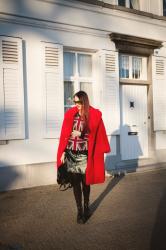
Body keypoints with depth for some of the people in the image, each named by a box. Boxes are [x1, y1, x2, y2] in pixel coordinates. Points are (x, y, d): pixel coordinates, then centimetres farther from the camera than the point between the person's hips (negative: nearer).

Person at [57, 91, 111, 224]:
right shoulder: (70, 114, 2)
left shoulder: (94, 115, -4)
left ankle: (86, 206, 34)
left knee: (85, 182, 12)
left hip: (84, 155, -2)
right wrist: (63, 152, 1)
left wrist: (81, 134, -11)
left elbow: (97, 135, -1)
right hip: (71, 154, 2)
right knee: (75, 183, 8)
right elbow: (64, 134, 4)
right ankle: (79, 210, 22)